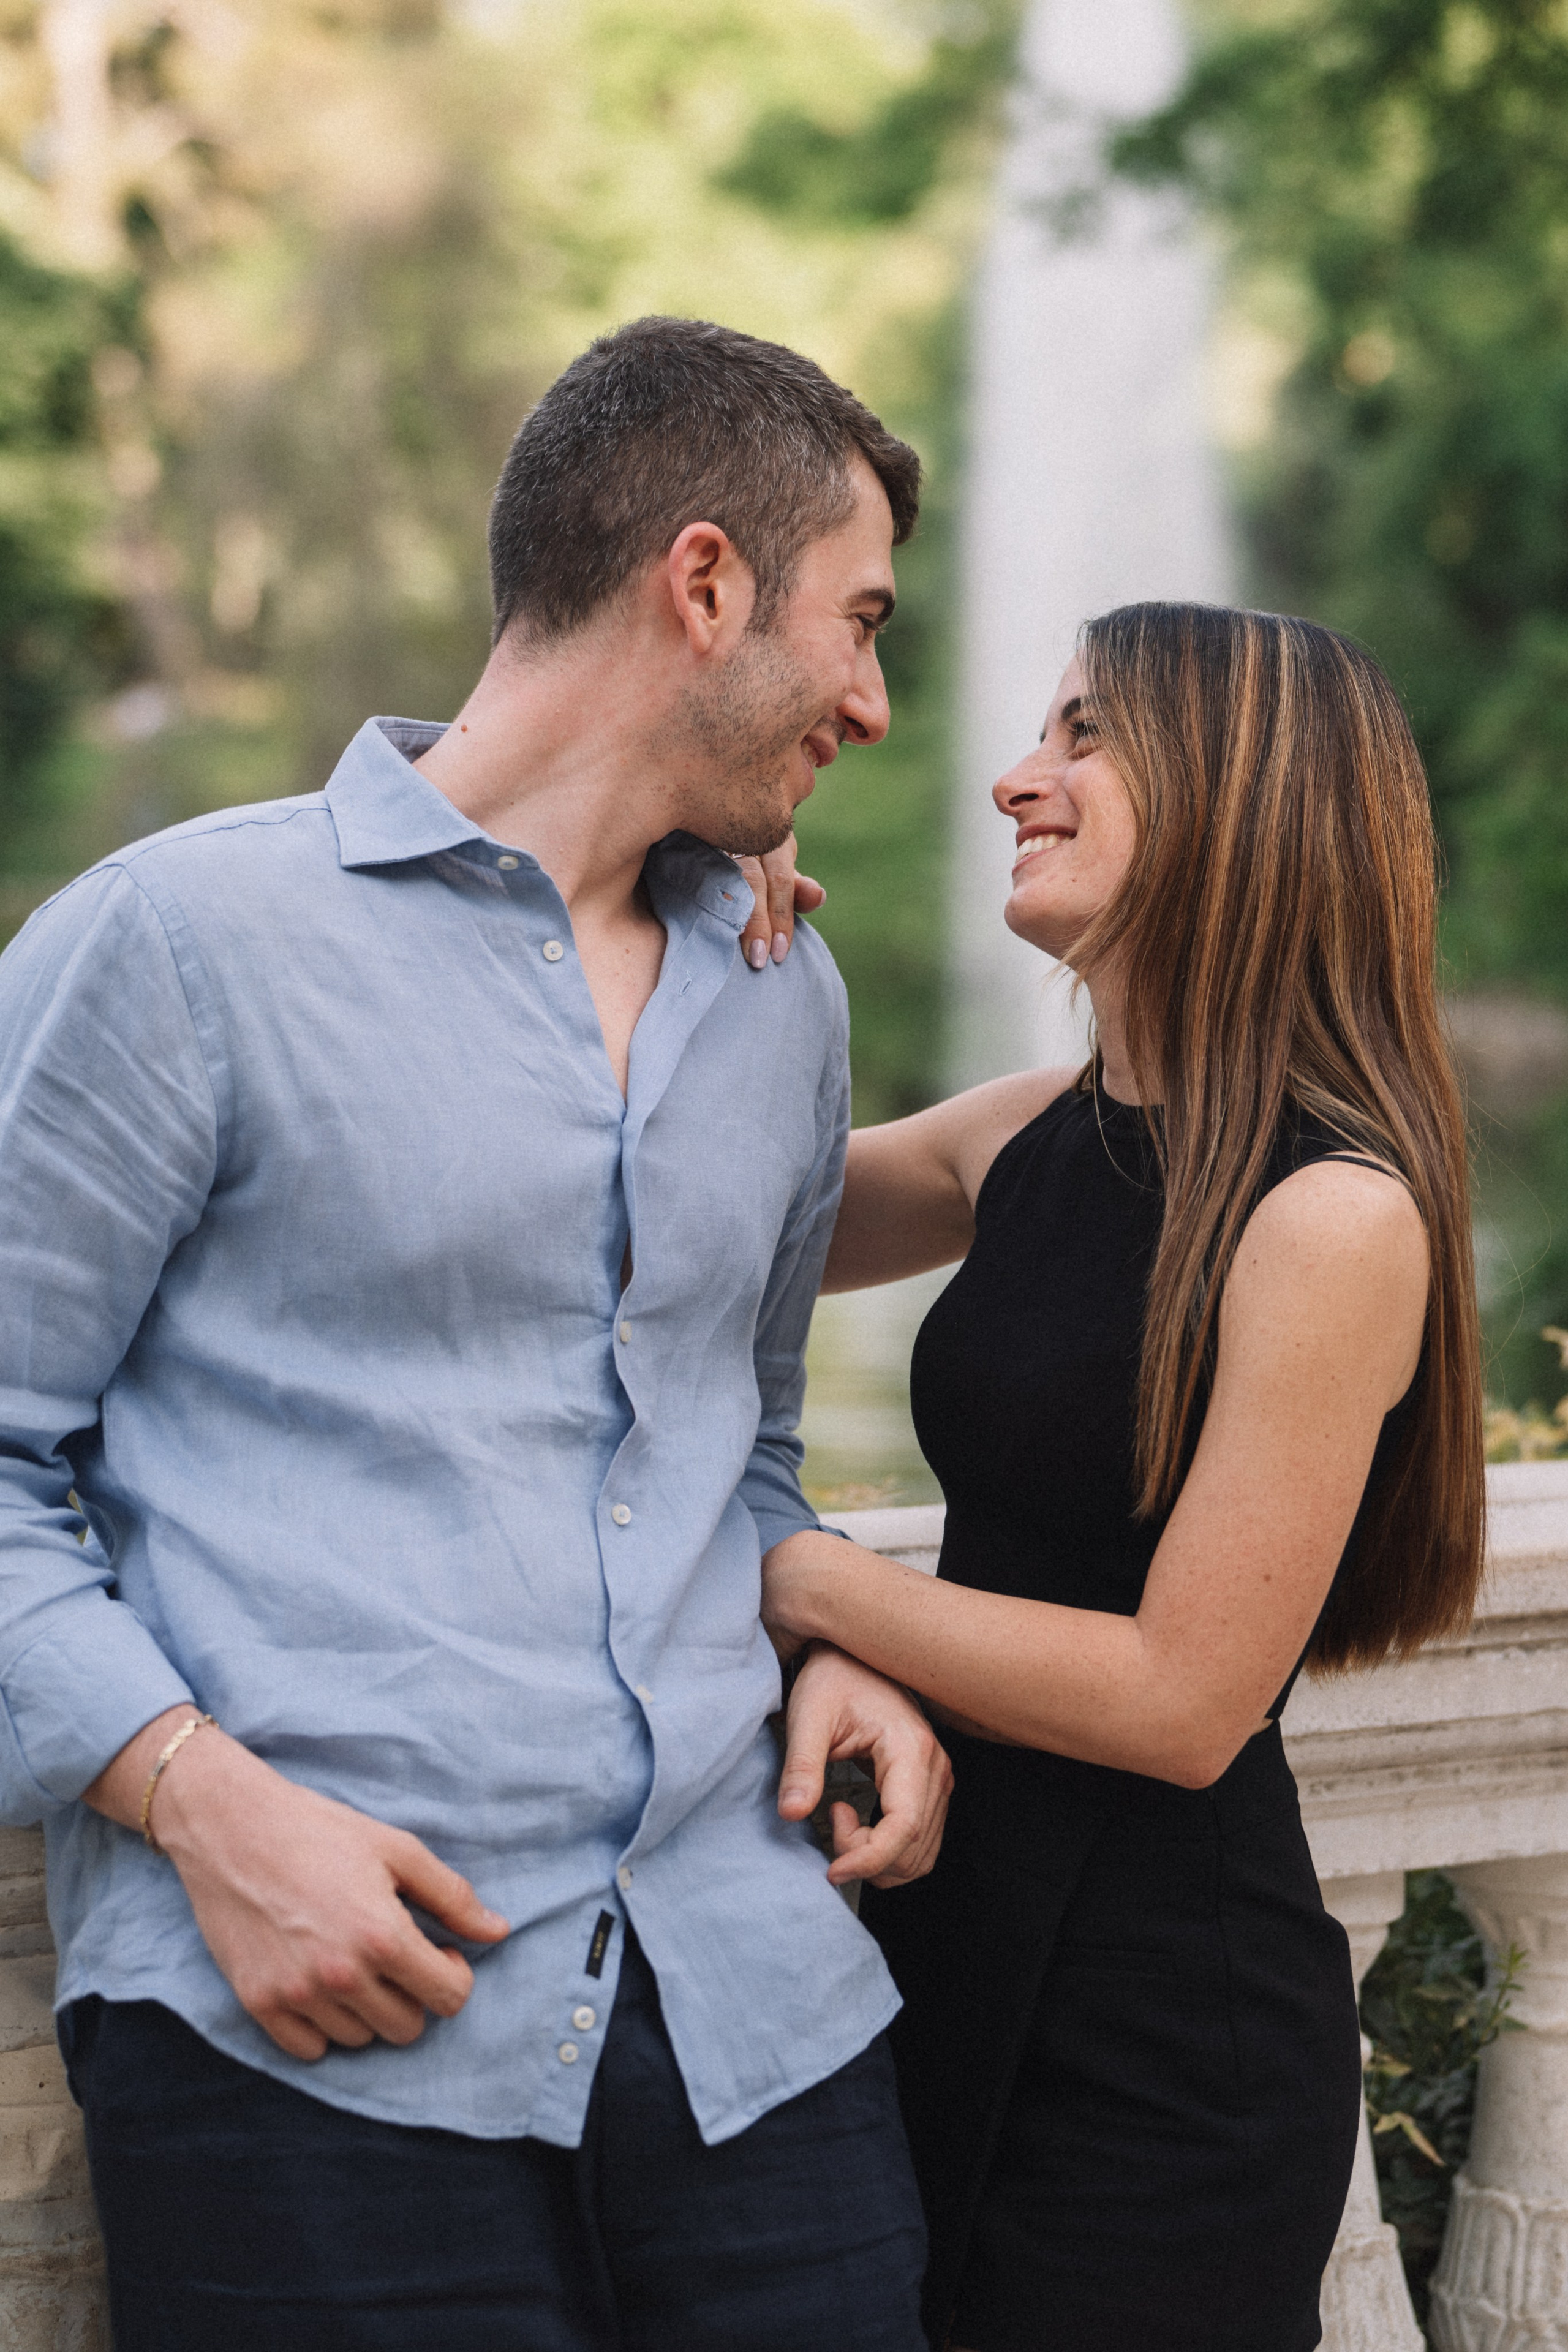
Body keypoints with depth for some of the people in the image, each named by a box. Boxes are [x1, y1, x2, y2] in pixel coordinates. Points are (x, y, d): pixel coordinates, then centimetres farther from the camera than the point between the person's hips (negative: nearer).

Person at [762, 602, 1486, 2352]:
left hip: (1167, 2053, -7)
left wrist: (798, 1581, -14)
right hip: (955, 1949, 7)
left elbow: (1183, 1699, -19)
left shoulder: (1336, 1214, -18)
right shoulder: (1038, 1138, 4)